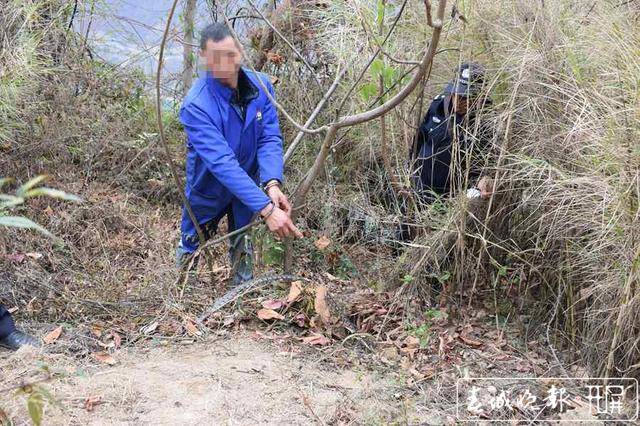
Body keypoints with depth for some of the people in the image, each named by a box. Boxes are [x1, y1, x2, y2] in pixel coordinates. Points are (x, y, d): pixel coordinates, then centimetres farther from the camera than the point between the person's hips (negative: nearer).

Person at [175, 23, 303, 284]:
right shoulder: (196, 105, -34)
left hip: (247, 184, 3)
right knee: (191, 247, 17)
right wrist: (267, 209, -49)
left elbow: (270, 138, -20)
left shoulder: (261, 86, -18)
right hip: (209, 191, -3)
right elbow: (222, 162, -41)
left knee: (242, 248, 16)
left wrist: (272, 184, -40)